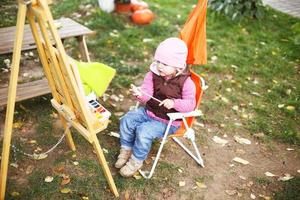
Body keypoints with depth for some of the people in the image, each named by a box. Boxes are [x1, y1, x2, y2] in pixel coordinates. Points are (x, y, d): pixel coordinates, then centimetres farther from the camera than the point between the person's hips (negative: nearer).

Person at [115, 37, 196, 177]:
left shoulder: (185, 82, -17)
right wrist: (140, 94, -35)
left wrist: (174, 103, -37)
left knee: (143, 131, -25)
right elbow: (147, 93, -10)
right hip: (148, 112, 6)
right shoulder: (153, 75, -4)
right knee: (126, 120, -9)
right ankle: (126, 150, 13)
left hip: (168, 121, -6)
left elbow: (190, 103, -19)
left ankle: (136, 161, 1)